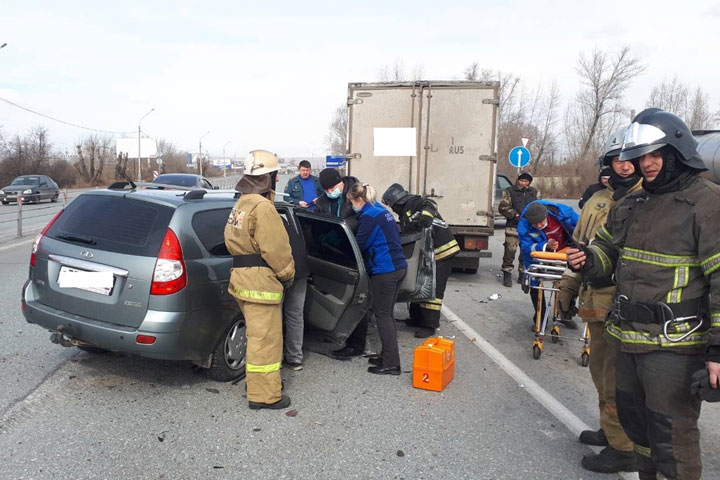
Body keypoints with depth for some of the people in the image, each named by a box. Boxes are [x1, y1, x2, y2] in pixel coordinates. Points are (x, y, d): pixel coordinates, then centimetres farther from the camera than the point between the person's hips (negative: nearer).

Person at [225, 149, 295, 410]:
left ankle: (259, 380, 37)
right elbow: (276, 249, -19)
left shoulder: (240, 205, 15)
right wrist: (288, 274, -3)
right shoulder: (263, 207, -16)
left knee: (258, 334, 22)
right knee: (265, 338, -3)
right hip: (261, 281, -10)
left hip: (242, 277, 10)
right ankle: (264, 395, 5)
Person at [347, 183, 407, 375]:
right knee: (387, 314, 17)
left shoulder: (369, 216, -13)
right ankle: (388, 355, 26)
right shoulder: (382, 211, 14)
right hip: (398, 267, 9)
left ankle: (391, 364, 0)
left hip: (384, 271, -9)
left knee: (382, 315, -2)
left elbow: (360, 244, -10)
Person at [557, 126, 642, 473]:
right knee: (601, 372, 20)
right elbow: (580, 248, 19)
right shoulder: (597, 201, 14)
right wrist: (568, 289, 18)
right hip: (596, 303, 7)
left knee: (618, 380, 0)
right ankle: (610, 431, 38)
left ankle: (623, 449, 16)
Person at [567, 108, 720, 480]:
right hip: (629, 338, 8)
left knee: (672, 435, 1)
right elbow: (607, 250, 21)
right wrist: (587, 260, -4)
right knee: (634, 420, 23)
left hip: (674, 345, -8)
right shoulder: (630, 205, 11)